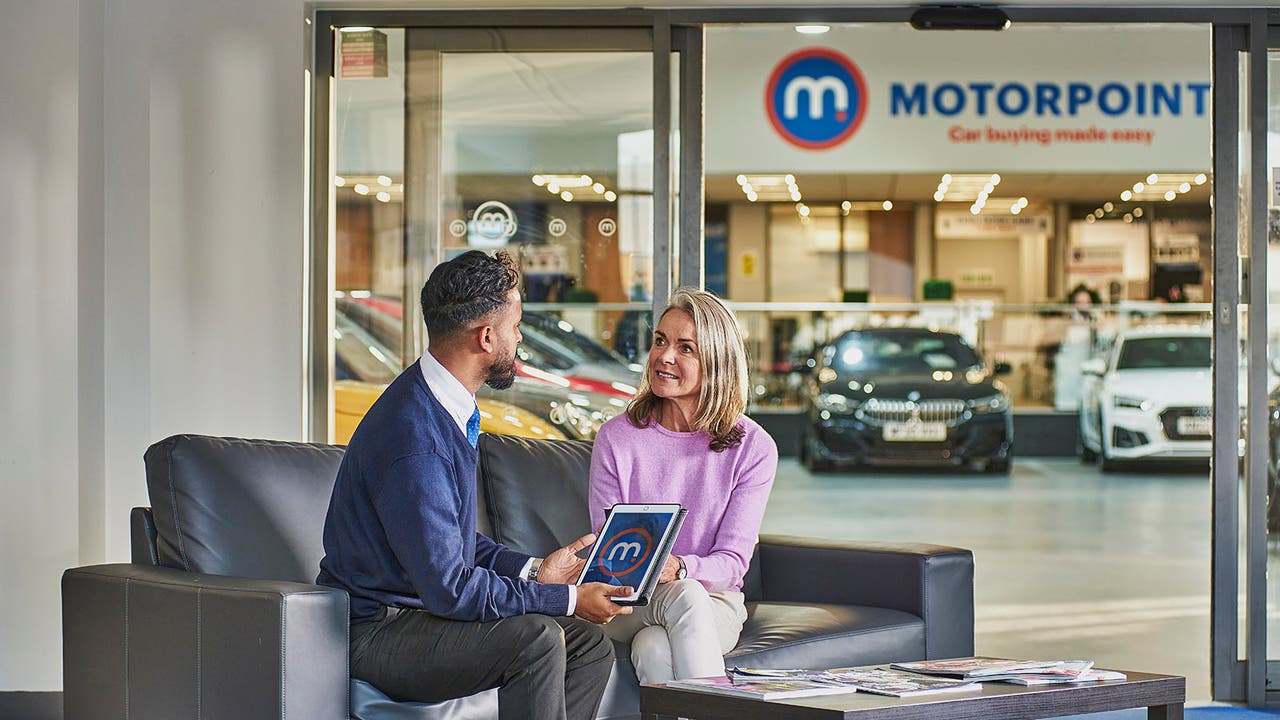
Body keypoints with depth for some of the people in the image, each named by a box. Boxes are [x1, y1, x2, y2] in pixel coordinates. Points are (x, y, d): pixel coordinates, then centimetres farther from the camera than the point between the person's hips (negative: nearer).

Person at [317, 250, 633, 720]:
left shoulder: (446, 408, 9)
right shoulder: (414, 438, -24)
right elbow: (448, 588, -25)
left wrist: (534, 571, 8)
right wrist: (567, 600, -18)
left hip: (424, 609, 10)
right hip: (375, 635, -10)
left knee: (590, 644, 0)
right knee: (537, 638, -28)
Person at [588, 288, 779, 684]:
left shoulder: (752, 447, -4)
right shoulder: (616, 438, -1)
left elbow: (733, 560, -8)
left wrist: (680, 567, -31)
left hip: (715, 599, 0)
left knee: (654, 648, -35)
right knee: (685, 595, -35)